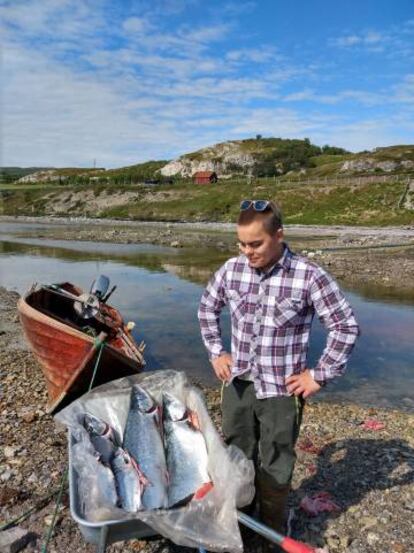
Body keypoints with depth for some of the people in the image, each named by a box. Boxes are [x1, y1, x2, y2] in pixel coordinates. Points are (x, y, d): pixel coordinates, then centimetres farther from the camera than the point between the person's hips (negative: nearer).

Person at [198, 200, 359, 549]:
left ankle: (273, 533, 39)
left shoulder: (309, 277, -19)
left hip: (282, 390, -4)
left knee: (275, 468, 12)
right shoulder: (232, 270, -6)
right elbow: (207, 308, 11)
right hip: (238, 384, 4)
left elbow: (346, 327, -12)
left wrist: (320, 375, -11)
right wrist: (216, 352, 7)